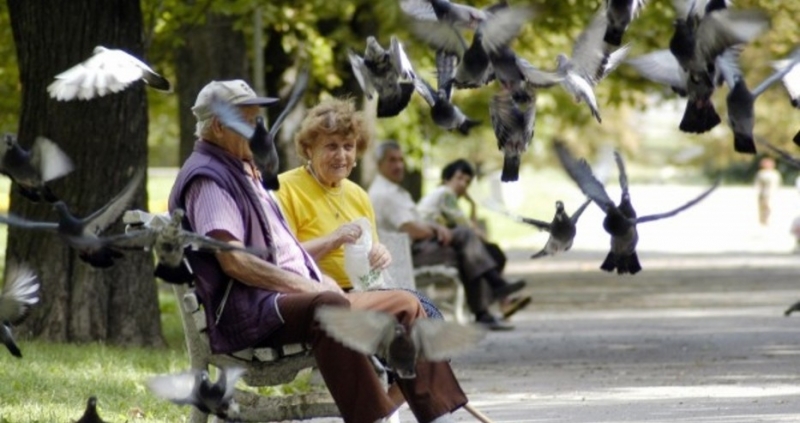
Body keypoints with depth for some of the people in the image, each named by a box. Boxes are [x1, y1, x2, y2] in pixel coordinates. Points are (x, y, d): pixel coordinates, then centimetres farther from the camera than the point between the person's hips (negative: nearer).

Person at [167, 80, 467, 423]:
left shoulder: (243, 172, 25)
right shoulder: (207, 178, -7)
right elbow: (233, 262, -19)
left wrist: (321, 280, 9)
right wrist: (306, 286, -19)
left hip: (294, 295, 11)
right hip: (247, 310, -11)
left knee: (404, 305, 5)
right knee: (328, 306, -39)